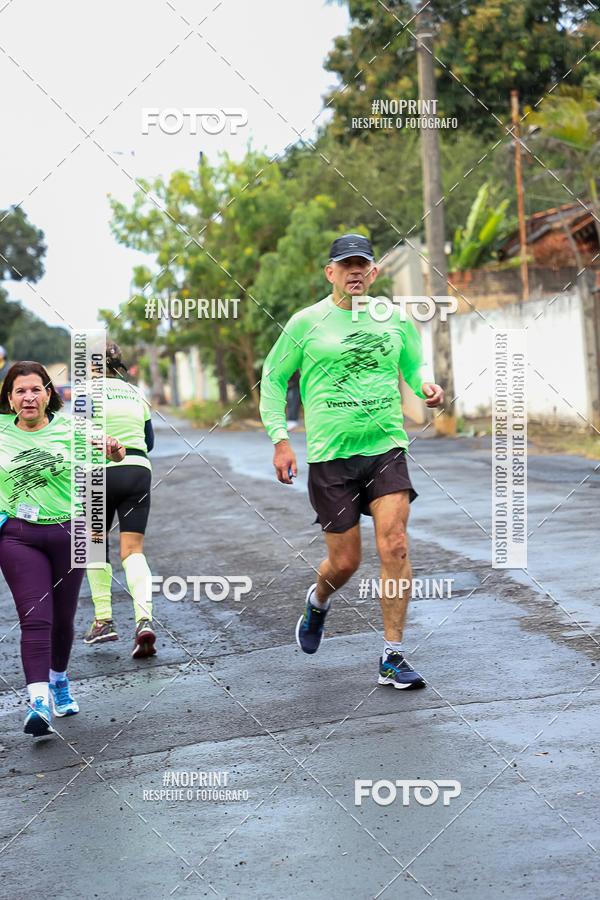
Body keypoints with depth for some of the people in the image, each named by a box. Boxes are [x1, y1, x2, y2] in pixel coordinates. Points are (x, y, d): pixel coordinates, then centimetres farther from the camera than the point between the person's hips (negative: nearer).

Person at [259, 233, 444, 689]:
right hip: (330, 454, -2)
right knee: (345, 561, 2)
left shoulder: (394, 318, 8)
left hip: (386, 447, 2)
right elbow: (272, 379, 8)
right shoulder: (306, 322, 1)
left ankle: (392, 658, -1)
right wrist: (280, 439, -1)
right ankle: (318, 601, 39)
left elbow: (415, 363, 24)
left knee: (395, 548, -12)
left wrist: (427, 383, 0)